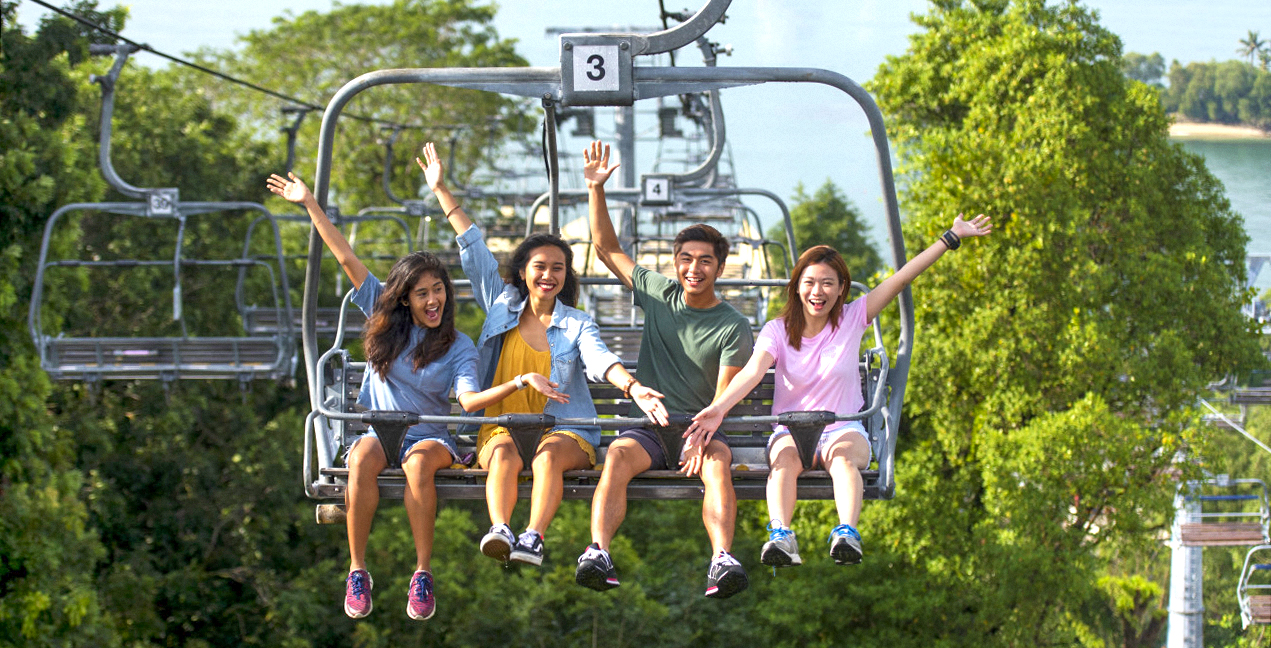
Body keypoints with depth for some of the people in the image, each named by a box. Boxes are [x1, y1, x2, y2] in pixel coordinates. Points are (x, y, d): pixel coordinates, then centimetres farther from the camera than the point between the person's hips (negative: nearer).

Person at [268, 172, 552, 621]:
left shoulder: (459, 346, 1)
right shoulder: (385, 322, 7)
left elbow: (469, 400, -16)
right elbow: (347, 259, 6)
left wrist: (518, 383, -32)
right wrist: (310, 204, 5)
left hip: (430, 435, -1)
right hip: (378, 429, 1)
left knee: (418, 463, -38)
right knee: (362, 460, -35)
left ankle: (423, 574, -31)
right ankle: (357, 571, -26)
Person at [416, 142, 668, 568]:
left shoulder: (577, 325, 10)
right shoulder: (502, 306, 16)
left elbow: (599, 359, -10)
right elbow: (473, 249, 17)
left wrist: (633, 388, -32)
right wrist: (441, 191, 19)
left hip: (565, 431, -1)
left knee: (548, 455, -35)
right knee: (505, 455, -33)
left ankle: (533, 537, -55)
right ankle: (499, 530, -57)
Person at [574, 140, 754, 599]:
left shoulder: (734, 328, 1)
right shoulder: (658, 294, 11)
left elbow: (724, 398, -7)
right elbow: (607, 249, 16)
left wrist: (700, 438, -25)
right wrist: (596, 190, 5)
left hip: (702, 427, -2)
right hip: (648, 425, 2)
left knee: (717, 464, -36)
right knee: (617, 457, -32)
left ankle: (722, 560, -56)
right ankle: (598, 553, -52)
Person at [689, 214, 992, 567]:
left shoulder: (852, 319, 1)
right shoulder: (777, 330, -1)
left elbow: (901, 278, -4)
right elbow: (753, 371, -18)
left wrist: (951, 237, -9)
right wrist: (718, 408, -38)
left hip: (844, 428, 0)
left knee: (843, 456, -35)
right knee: (785, 459, -34)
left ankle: (847, 533, -59)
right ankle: (780, 536, -58)